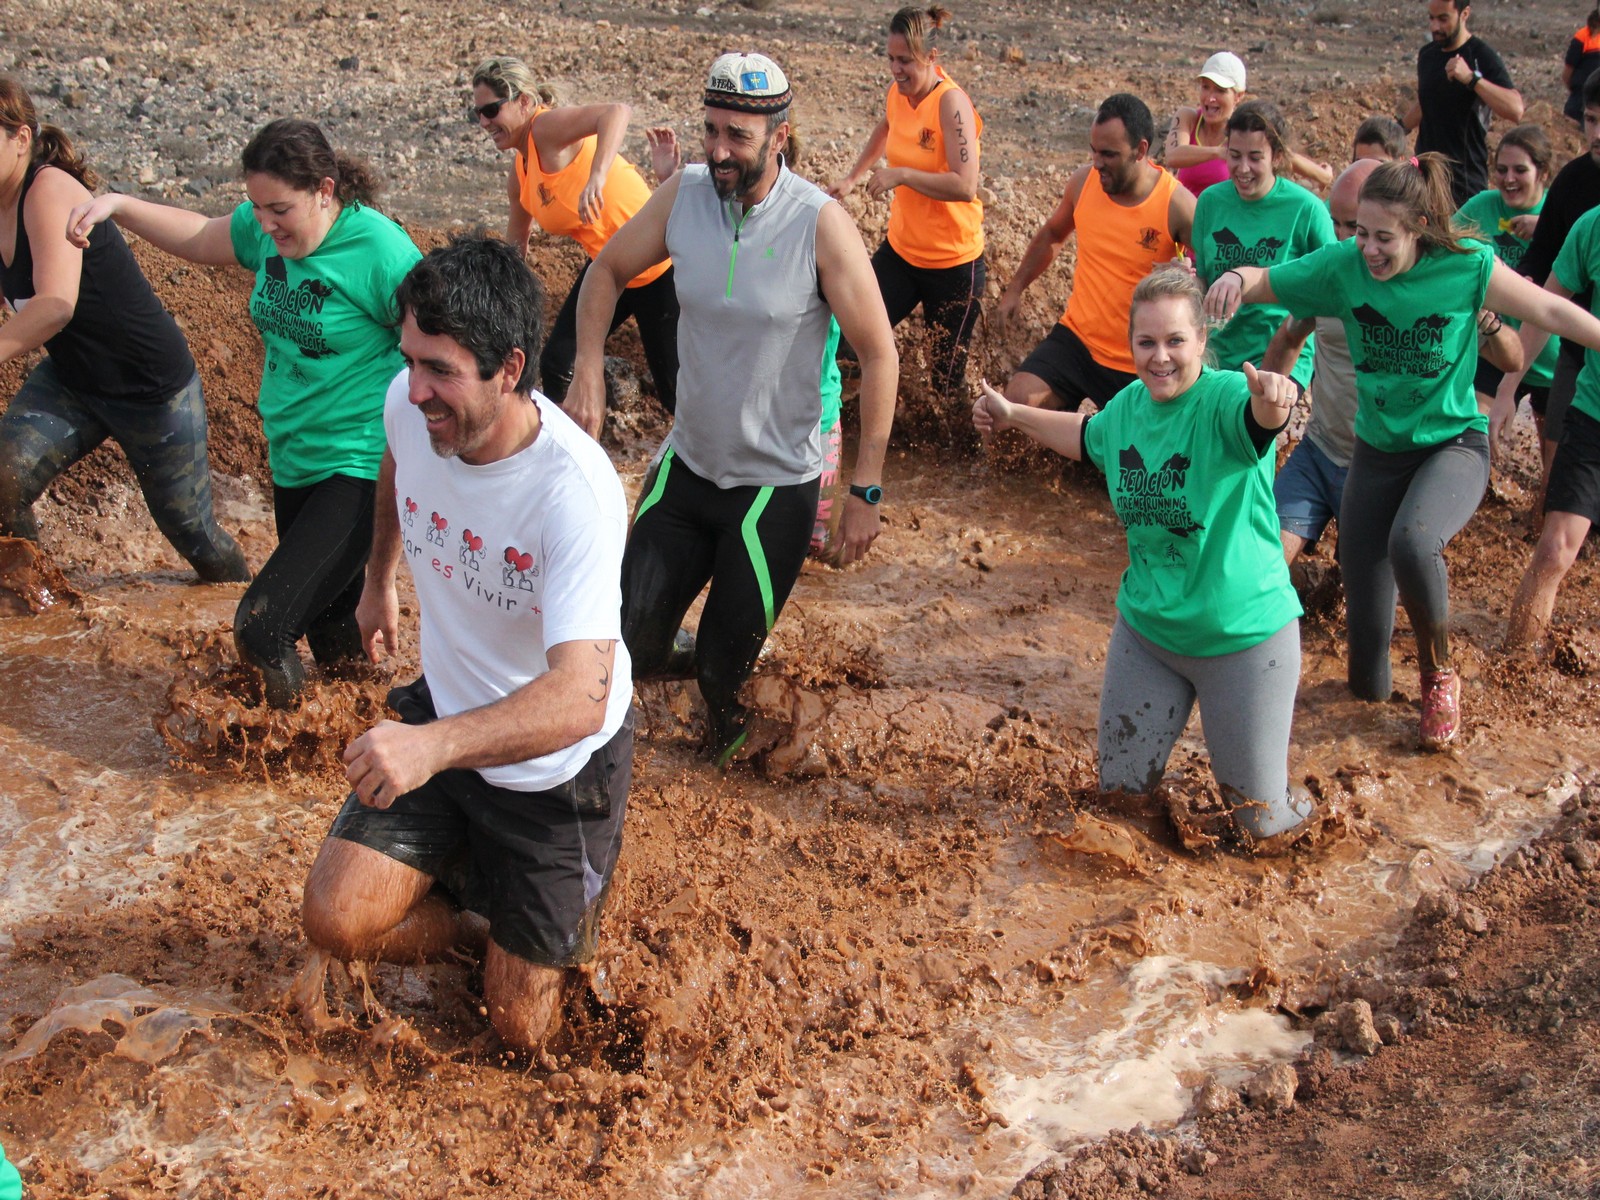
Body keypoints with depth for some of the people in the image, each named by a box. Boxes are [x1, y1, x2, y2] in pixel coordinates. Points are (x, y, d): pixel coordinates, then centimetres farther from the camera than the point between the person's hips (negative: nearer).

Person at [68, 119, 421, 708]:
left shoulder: (379, 250, -18)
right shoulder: (268, 229, 3)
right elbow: (197, 236, 22)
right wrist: (117, 206, 9)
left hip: (361, 466, -8)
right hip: (293, 459, 8)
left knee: (262, 627, -18)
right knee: (329, 623, 19)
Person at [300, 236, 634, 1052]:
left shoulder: (575, 493, -35)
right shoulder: (409, 405, -16)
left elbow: (578, 699, -43)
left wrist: (434, 745, -59)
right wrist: (378, 581, 26)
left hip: (557, 763, -5)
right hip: (443, 714, 5)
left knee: (519, 1032, 6)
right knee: (338, 921, -12)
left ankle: (572, 910, 38)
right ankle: (466, 900, 20)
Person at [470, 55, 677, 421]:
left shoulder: (547, 126, -20)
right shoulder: (521, 170, 6)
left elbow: (617, 111, -40)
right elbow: (515, 242, 21)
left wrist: (596, 178, -54)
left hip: (657, 269, -9)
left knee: (673, 389, 2)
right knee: (556, 363, 5)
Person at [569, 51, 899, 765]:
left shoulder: (820, 224, -18)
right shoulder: (684, 195, -8)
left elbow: (879, 355, -13)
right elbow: (607, 271, 9)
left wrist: (865, 492, -13)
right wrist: (587, 373, -6)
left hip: (777, 484, -3)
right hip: (686, 464, 4)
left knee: (728, 657, 8)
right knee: (631, 639, 5)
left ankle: (728, 719, 43)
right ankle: (680, 659, 40)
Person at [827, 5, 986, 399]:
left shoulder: (951, 102, -20)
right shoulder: (898, 93, 1)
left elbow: (965, 186, -31)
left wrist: (900, 175, -26)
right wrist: (852, 178, 26)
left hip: (952, 264, -7)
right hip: (900, 250, 7)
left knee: (947, 379, 2)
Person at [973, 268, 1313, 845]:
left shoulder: (1225, 398, -22)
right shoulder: (1128, 405, -2)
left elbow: (1259, 418, -47)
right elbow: (1089, 435, 23)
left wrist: (1271, 395, -69)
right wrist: (1013, 415, 24)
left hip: (1244, 635, -5)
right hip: (1145, 629, 5)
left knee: (1261, 819, 5)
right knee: (1122, 786, 15)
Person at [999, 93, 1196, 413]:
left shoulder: (1177, 205, -16)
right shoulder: (1083, 181, -4)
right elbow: (1052, 235, 17)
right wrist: (1015, 288, 19)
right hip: (1077, 338, 3)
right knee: (1016, 404, -17)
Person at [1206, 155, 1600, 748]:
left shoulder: (1468, 268, -16)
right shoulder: (1343, 266, -12)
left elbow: (1552, 311, -6)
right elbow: (1263, 283, -6)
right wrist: (1236, 278, -29)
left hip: (1454, 443, -2)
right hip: (1378, 450, 2)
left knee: (1411, 543, -39)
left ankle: (1439, 677, -10)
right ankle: (1371, 683, 44)